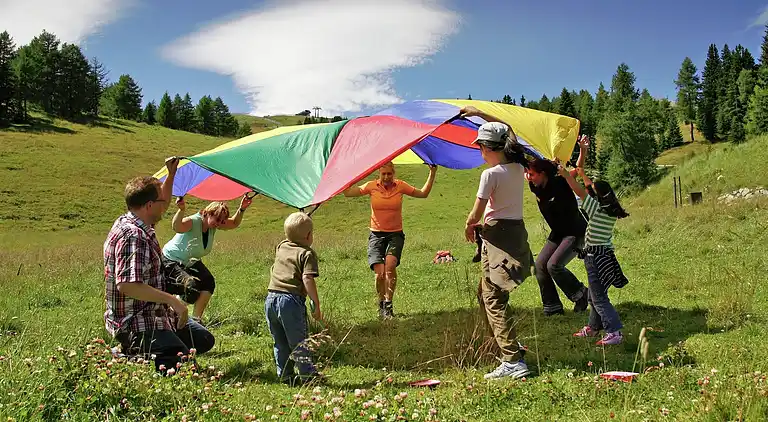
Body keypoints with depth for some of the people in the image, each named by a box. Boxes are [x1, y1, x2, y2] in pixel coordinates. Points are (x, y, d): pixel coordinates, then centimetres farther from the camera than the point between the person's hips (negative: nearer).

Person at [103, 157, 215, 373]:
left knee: (204, 340, 18)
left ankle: (137, 351, 14)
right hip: (137, 325, -11)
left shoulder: (134, 224, 9)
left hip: (154, 315, 11)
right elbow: (126, 285, -32)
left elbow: (161, 208, 30)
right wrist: (173, 300, -29)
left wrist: (171, 174, 27)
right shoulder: (132, 235, -23)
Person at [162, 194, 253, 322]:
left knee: (209, 282, -14)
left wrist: (241, 209, -16)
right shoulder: (193, 221, -32)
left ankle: (196, 318, -2)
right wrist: (181, 210, -73)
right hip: (172, 261, -8)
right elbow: (177, 227, -54)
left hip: (191, 262, 8)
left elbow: (234, 223, 2)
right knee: (192, 288, -25)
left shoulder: (213, 224, -9)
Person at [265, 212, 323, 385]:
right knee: (298, 341, 3)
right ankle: (307, 374, 7)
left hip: (270, 299, 6)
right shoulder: (307, 253, -4)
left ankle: (285, 375, 21)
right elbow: (307, 279, -16)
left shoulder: (281, 247, 15)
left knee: (280, 342, 16)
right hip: (291, 300, -6)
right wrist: (316, 305, -13)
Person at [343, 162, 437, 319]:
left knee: (390, 265, -26)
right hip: (376, 235, 0)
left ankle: (388, 304, -14)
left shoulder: (400, 185, 2)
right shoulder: (371, 186, 1)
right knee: (380, 273, -11)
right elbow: (347, 192, -1)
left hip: (395, 235, 0)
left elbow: (423, 193, 7)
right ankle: (381, 304, 15)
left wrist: (432, 174, 1)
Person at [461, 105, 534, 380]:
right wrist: (479, 113, 28)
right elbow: (506, 132, 24)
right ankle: (511, 346, 26)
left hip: (498, 234, -8)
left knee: (493, 299, -5)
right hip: (517, 231, 8)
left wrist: (468, 228, 11)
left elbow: (476, 214, -10)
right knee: (486, 293, 21)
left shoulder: (490, 174, -15)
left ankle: (513, 362, -9)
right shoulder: (518, 166, 6)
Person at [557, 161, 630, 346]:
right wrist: (583, 174, 30)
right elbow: (594, 189, 20)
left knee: (599, 298, -6)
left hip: (595, 257, -9)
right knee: (595, 295, 19)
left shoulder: (597, 209, -16)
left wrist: (566, 174, -4)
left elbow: (580, 191, -14)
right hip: (605, 255, 9)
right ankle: (593, 327, 31)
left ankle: (614, 332, -7)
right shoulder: (611, 212, 7)